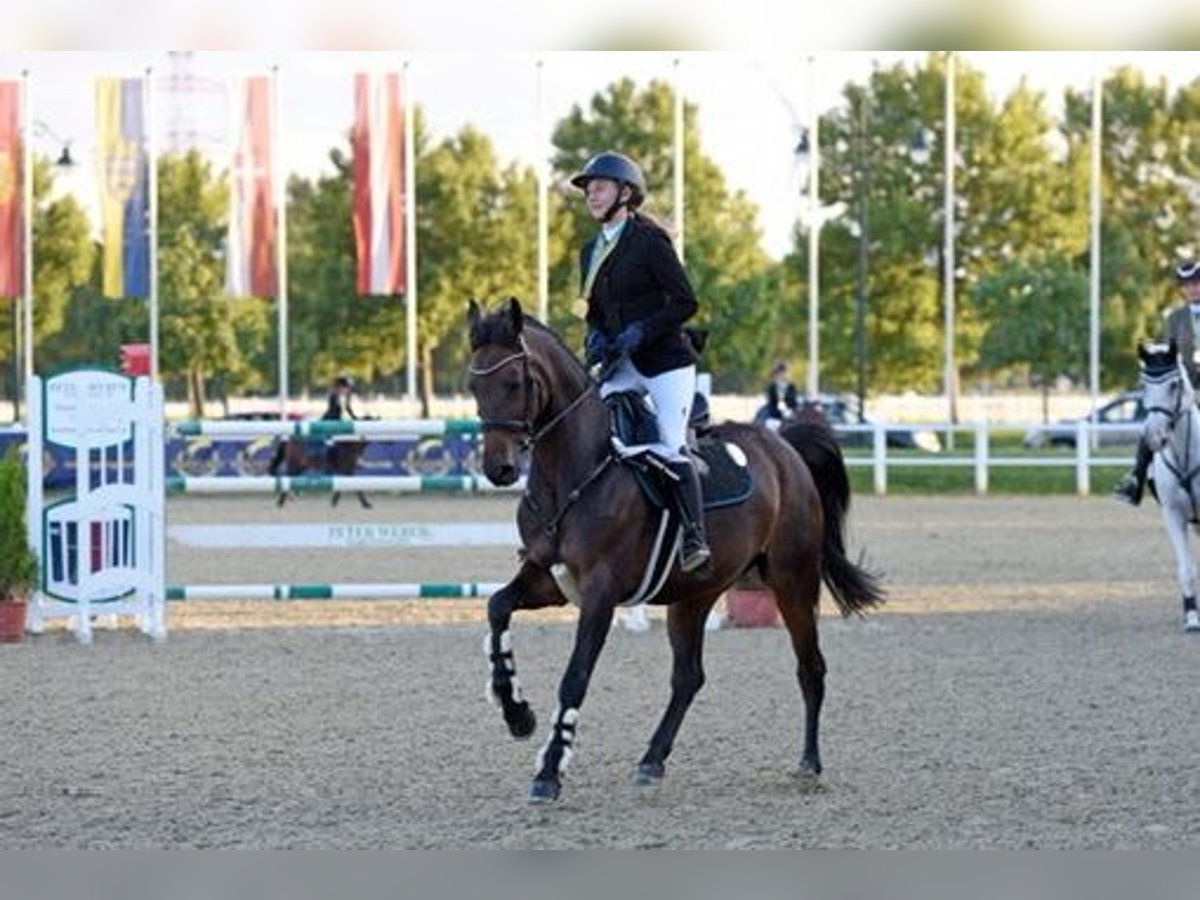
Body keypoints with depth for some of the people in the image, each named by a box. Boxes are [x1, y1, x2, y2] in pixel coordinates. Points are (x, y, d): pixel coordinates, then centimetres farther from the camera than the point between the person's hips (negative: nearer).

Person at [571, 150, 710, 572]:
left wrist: (639, 332, -20)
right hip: (621, 363, 8)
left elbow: (685, 302, -12)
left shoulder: (649, 241, -10)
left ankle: (695, 538, -14)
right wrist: (595, 336, -1)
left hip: (665, 360, -7)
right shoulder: (591, 252, 13)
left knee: (670, 447, -15)